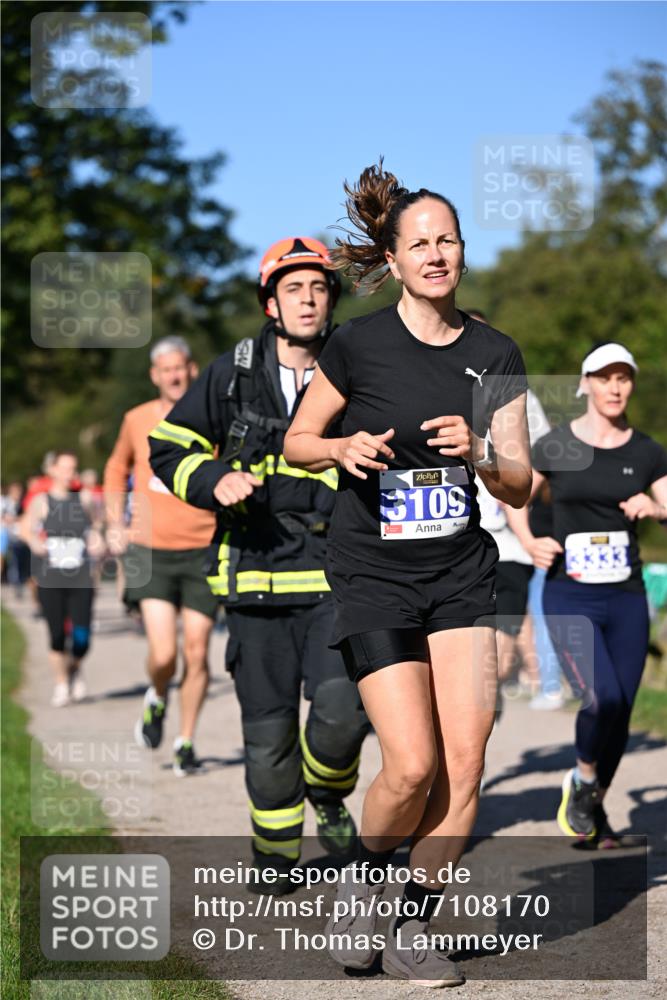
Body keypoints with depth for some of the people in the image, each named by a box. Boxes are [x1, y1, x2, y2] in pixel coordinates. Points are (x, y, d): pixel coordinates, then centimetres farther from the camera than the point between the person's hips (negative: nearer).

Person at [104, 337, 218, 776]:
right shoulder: (137, 420, 5)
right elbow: (117, 469, 24)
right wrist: (116, 525, 16)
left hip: (203, 552, 0)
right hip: (151, 550, 0)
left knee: (196, 653, 1)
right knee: (163, 653, -13)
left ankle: (186, 743, 19)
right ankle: (157, 701, 21)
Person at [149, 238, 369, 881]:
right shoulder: (232, 376, 3)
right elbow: (168, 447, 8)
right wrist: (214, 480, -8)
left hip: (335, 581, 0)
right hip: (257, 579, 0)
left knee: (342, 707, -18)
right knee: (267, 731, 5)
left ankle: (328, 793, 15)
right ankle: (275, 853, 25)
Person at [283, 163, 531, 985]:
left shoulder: (495, 355, 3)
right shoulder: (358, 344, -6)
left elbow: (520, 490, 4)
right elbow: (297, 441, 6)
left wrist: (478, 454, -17)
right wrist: (346, 447, -15)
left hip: (462, 575, 3)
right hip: (372, 577, -3)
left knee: (465, 761, -7)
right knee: (414, 764, -13)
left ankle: (413, 931, 9)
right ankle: (363, 876, 18)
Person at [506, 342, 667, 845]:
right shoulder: (555, 446, 0)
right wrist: (528, 541, -4)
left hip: (626, 597, 3)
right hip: (569, 598, -3)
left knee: (621, 713, 5)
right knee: (603, 699, -20)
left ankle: (596, 804, 29)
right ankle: (583, 779, 9)